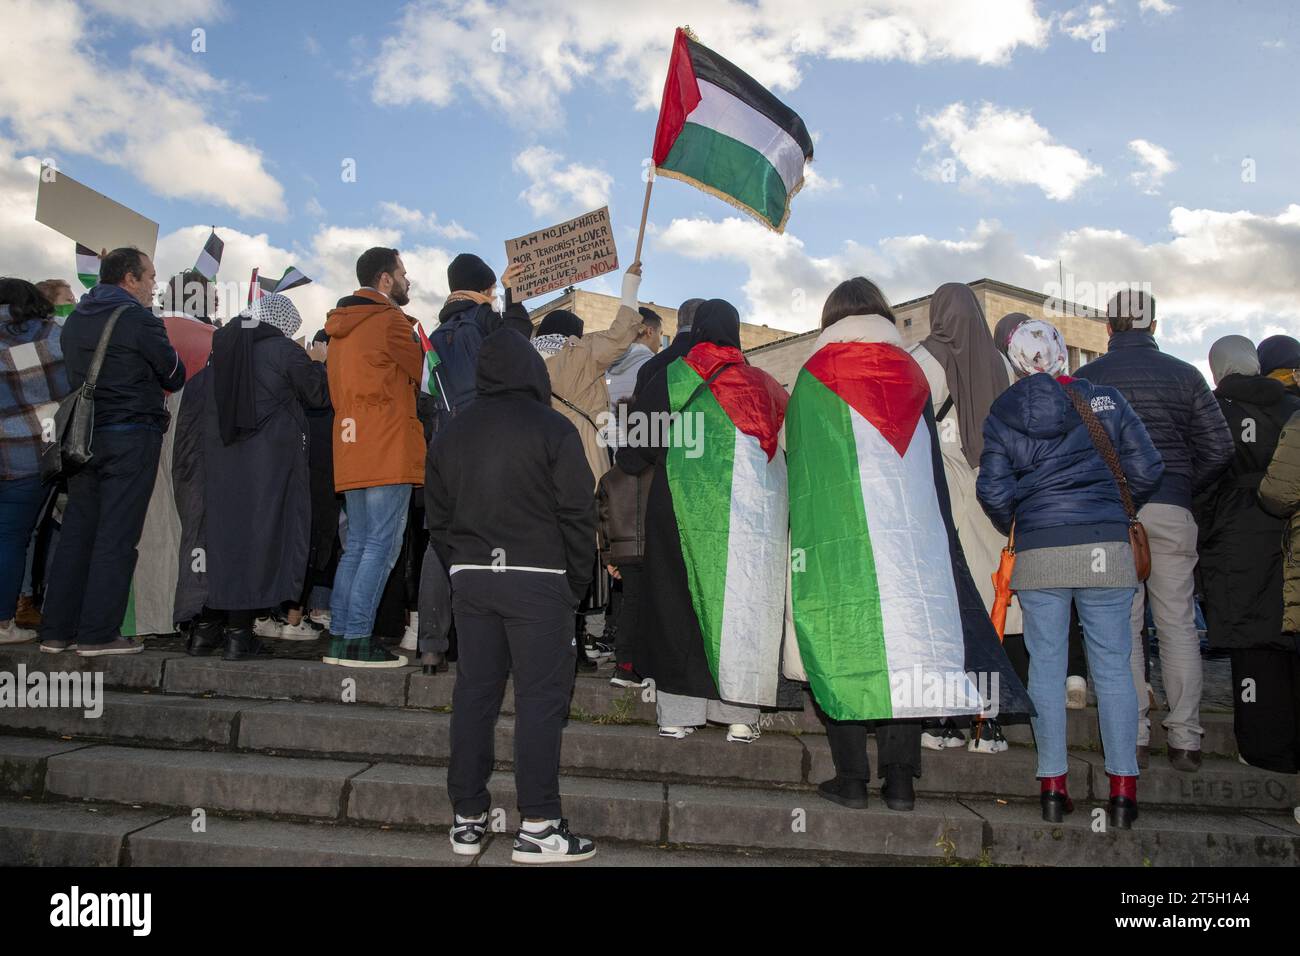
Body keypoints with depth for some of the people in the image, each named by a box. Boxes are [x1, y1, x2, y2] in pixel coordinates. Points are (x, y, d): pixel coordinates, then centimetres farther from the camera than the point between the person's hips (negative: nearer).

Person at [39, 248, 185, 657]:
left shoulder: (75, 319, 14)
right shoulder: (140, 320, -9)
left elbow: (78, 375, 20)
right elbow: (175, 376, -2)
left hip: (83, 436, 7)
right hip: (131, 436, -7)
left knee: (76, 532, 10)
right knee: (116, 537, -4)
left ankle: (57, 630, 14)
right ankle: (98, 634, -2)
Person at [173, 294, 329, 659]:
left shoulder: (221, 349, 11)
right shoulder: (284, 350, -5)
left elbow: (193, 403, 13)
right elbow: (319, 395, 2)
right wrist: (318, 363, 19)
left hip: (219, 462, 5)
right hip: (271, 461, -5)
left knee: (218, 533, 10)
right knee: (259, 536, -1)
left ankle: (206, 628, 14)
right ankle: (239, 632, -2)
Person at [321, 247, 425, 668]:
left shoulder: (340, 327, 21)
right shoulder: (388, 321, -6)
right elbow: (426, 373, -2)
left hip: (350, 455, 9)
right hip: (389, 453, -9)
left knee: (357, 546, 12)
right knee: (382, 546, -7)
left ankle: (338, 637, 13)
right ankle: (357, 640, -7)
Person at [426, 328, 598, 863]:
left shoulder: (451, 435, 11)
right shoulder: (553, 430, -6)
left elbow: (437, 519, 14)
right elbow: (577, 516, -8)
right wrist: (576, 584, 2)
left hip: (470, 578, 5)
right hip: (537, 580, -5)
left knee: (473, 693, 10)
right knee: (540, 697, -1)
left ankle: (468, 818, 19)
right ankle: (538, 827, 2)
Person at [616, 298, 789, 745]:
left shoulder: (671, 378, 2)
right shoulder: (764, 385, 8)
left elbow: (633, 456, 3)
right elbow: (786, 447, 8)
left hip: (684, 507, -1)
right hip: (755, 512, 2)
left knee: (679, 600, 7)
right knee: (744, 601, 5)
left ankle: (679, 711, 8)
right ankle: (739, 714, 6)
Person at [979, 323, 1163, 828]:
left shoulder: (1000, 416, 2)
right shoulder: (1106, 400, 3)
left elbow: (993, 490, -2)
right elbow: (1146, 469, 3)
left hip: (1038, 553, 0)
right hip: (1105, 546, 0)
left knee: (1045, 665, 8)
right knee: (1113, 666, 6)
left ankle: (1053, 785, 12)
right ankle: (1123, 790, 9)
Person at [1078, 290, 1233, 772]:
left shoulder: (1085, 378, 3)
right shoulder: (1184, 374, 6)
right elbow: (1219, 448, 4)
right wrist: (1184, 489, 16)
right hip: (1171, 512, 1)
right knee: (1178, 625, 7)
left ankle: (1133, 737, 6)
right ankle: (1186, 740, 11)